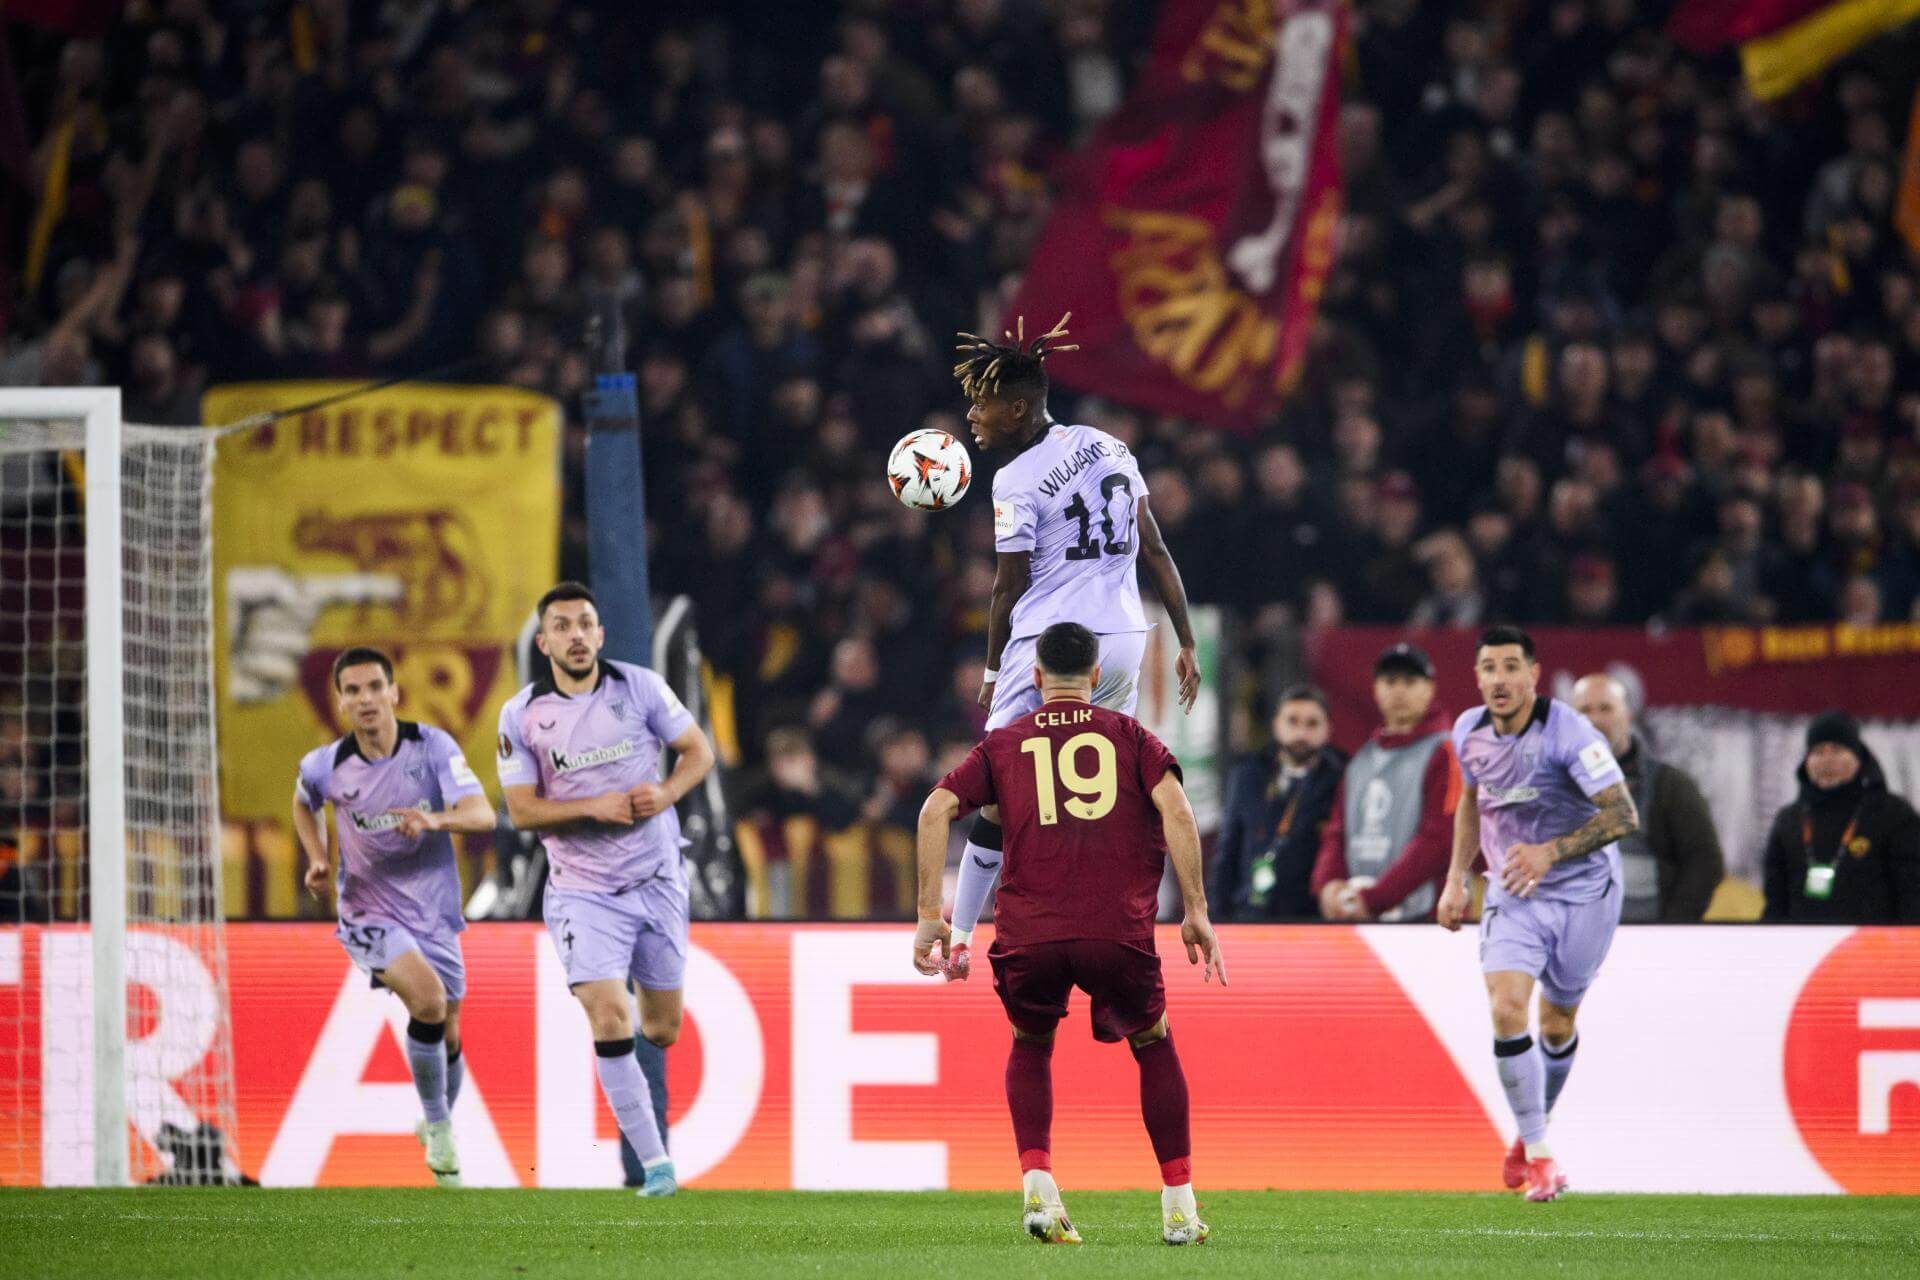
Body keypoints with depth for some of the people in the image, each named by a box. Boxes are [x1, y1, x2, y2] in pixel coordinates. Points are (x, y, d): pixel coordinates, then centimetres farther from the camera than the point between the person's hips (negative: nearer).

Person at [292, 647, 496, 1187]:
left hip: (433, 913, 2)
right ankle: (438, 1128, -8)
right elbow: (304, 803, 16)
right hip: (370, 914, -2)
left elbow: (482, 814, -23)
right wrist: (318, 861, 1)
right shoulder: (326, 766, -10)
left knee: (447, 1036, 11)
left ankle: (438, 1122, 41)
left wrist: (435, 819, -42)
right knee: (428, 1000, -27)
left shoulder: (432, 747, -12)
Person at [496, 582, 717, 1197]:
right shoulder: (521, 716, -6)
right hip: (582, 890, -2)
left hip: (657, 880, 2)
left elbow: (698, 750, 4)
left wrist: (666, 793, -16)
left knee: (662, 1031, 9)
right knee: (609, 1024, -17)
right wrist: (596, 807, -20)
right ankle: (655, 1164, -11)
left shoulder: (640, 687, -4)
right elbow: (522, 810, -6)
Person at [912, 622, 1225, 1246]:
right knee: (1154, 1044, 23)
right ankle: (1179, 1204, 17)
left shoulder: (1003, 744, 18)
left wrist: (930, 915, 7)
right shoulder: (1131, 736, 15)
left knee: (1030, 1048, 27)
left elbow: (936, 810, 6)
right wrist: (1195, 911, -1)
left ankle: (1037, 1182, 7)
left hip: (1028, 936, 1)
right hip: (1118, 932, -1)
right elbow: (1175, 809, -1)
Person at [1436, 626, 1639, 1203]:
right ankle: (1538, 1155, -9)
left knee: (1557, 1023, 8)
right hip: (1513, 895, 3)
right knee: (1507, 1010, -18)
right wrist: (1456, 880, 14)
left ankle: (1532, 1134, 35)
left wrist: (1550, 852, -30)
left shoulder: (1567, 733, -20)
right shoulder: (1469, 732, -2)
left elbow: (1623, 815, -21)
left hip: (1583, 892, -3)